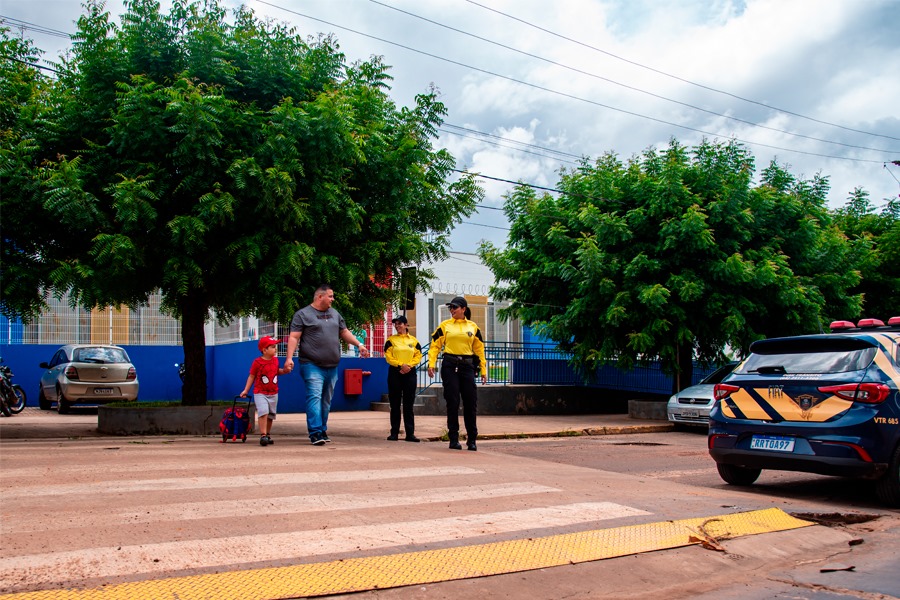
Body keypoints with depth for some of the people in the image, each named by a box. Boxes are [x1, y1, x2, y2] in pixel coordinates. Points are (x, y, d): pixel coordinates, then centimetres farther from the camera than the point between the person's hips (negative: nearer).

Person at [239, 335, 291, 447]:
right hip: (260, 393, -6)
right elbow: (251, 376, -3)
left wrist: (284, 371, 3)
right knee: (263, 412, -21)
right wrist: (246, 390, -3)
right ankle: (263, 435, -17)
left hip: (273, 393, 6)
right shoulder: (257, 362, -10)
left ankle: (267, 435, 26)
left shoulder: (275, 360, 5)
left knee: (271, 415, 12)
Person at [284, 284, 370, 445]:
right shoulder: (303, 314, -1)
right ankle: (315, 433, -16)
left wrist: (359, 345, 12)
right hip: (312, 366, -6)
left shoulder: (335, 314, 18)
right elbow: (294, 337, -6)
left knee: (326, 400, 10)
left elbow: (344, 332, 24)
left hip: (332, 366, 7)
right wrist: (289, 357, -17)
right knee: (314, 397, -14)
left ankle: (323, 430, 19)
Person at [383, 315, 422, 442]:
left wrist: (409, 365, -12)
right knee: (395, 404, 3)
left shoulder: (413, 341, 10)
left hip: (410, 373, 1)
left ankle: (410, 433, 3)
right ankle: (394, 433, 8)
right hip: (395, 372, -1)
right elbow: (388, 356, -4)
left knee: (408, 405, 2)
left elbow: (418, 356, 4)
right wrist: (401, 365, -15)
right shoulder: (391, 340, 5)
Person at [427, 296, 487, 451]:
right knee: (452, 403, -1)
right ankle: (454, 439, 7)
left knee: (470, 403, 1)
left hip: (467, 366, 1)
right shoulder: (445, 325, 6)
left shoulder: (473, 327, 10)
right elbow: (435, 345, 3)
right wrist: (431, 364, -8)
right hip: (450, 366, -1)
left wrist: (483, 370, 9)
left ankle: (471, 439, 12)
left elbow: (479, 349, 13)